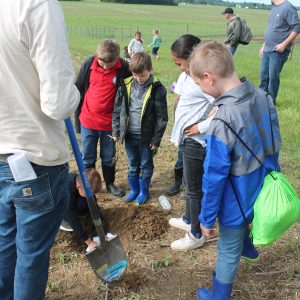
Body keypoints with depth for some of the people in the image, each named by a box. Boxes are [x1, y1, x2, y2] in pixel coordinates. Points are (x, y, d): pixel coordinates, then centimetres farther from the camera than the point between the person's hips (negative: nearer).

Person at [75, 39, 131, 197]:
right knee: (87, 157, 13)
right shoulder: (89, 64, -9)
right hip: (87, 121, 1)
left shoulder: (124, 68, -13)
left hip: (110, 123, -1)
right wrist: (77, 116, 6)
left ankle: (110, 183, 36)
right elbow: (79, 90, 2)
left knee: (108, 157, 16)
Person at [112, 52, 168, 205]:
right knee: (133, 166, 18)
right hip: (129, 135, 3)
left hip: (147, 136, -3)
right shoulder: (126, 85, -2)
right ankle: (134, 190, 36)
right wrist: (116, 131, 2)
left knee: (146, 166, 14)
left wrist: (156, 138, -9)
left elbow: (161, 117, -9)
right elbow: (117, 109, 5)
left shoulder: (157, 89, -12)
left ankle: (144, 191, 32)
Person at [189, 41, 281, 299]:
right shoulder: (263, 97, -11)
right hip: (262, 192, 7)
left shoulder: (222, 123, -33)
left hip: (236, 202, -6)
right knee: (243, 226, 37)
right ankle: (247, 247, 67)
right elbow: (274, 144, 4)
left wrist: (206, 219, -11)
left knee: (228, 252, 17)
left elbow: (214, 178, -24)